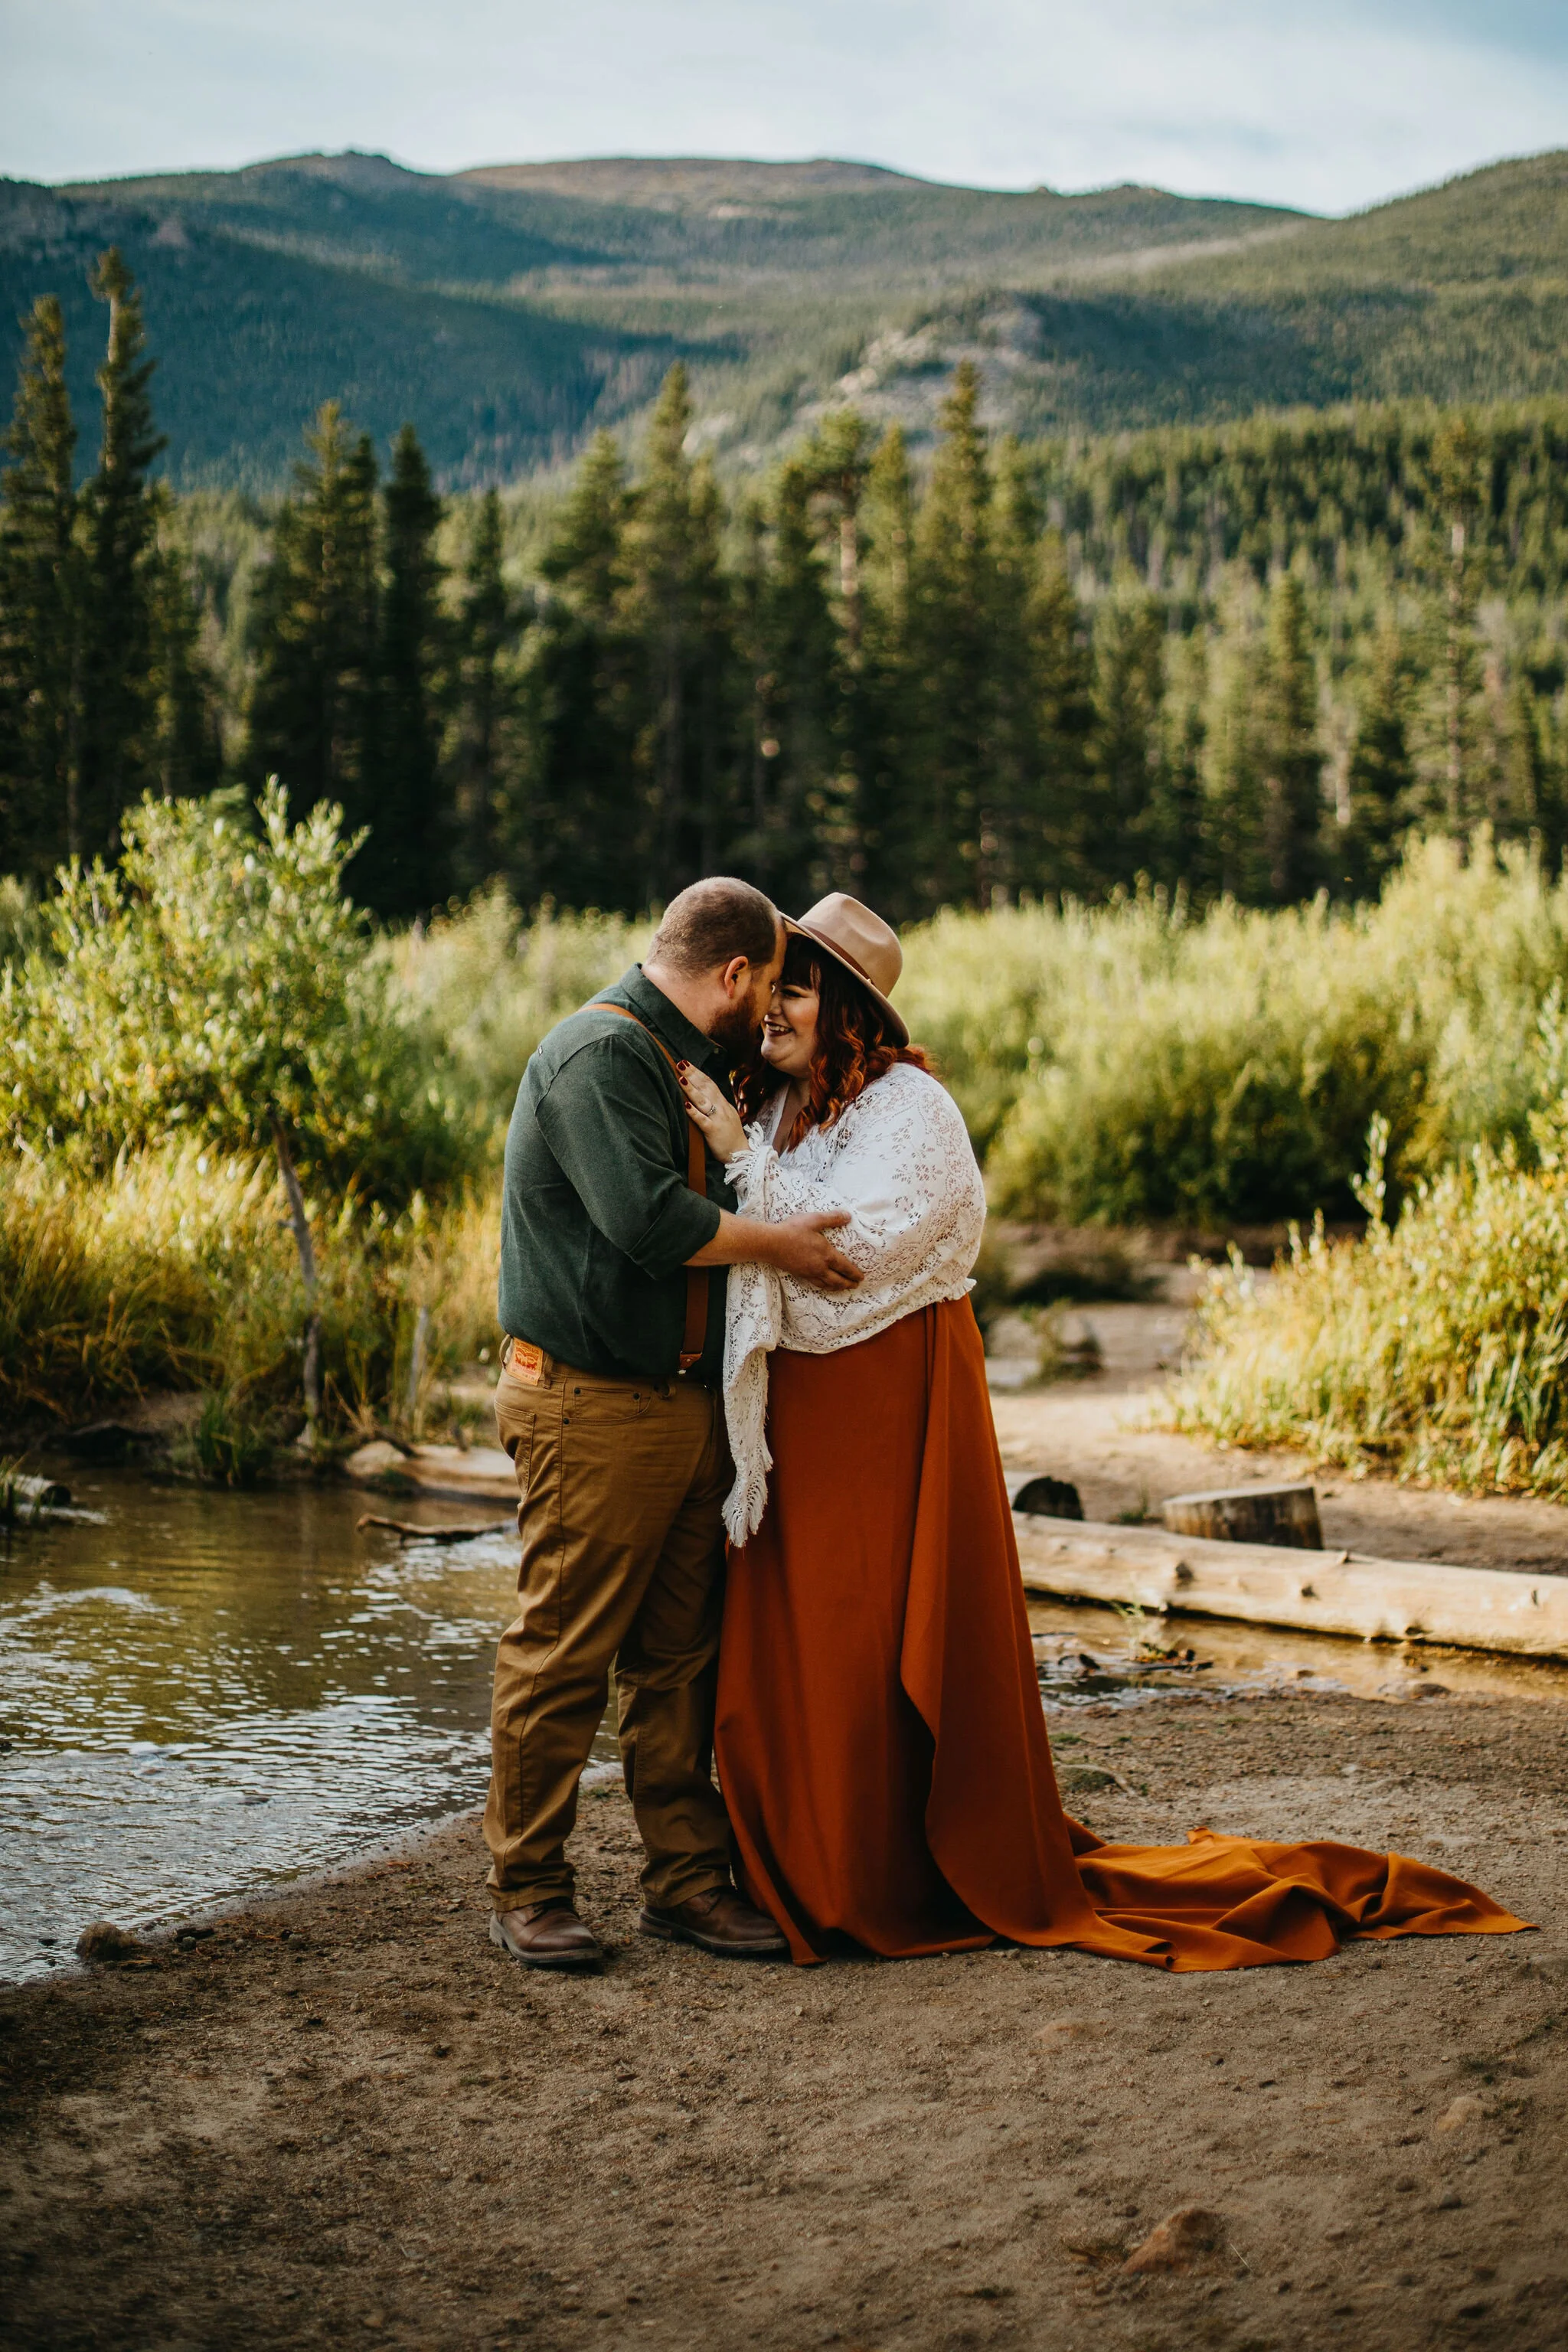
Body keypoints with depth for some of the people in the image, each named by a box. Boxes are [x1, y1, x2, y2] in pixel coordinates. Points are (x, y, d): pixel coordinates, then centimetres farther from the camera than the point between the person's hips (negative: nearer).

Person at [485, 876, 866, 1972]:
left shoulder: (690, 1062, 18)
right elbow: (647, 1215, -25)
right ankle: (528, 1890, 7)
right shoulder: (600, 1054, -14)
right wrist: (781, 1243, -14)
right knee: (564, 1652, -2)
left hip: (690, 1405, 10)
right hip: (591, 1405, -10)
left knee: (682, 1653, 11)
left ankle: (687, 1877, 18)